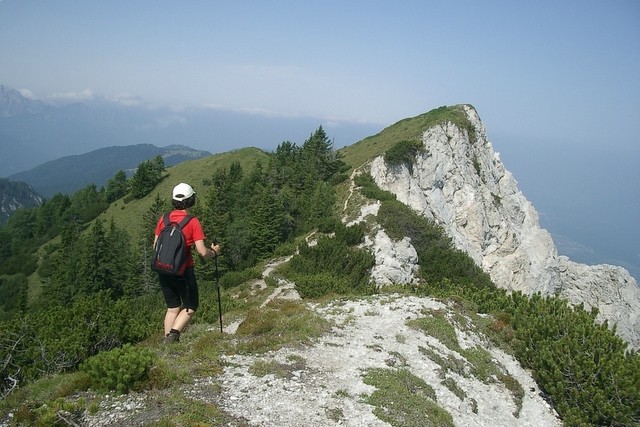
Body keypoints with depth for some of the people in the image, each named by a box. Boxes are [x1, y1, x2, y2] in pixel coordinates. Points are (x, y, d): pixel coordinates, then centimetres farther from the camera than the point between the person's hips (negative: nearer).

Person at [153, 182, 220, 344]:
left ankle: (167, 339, 15)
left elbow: (155, 245, 8)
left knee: (172, 308, 19)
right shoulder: (193, 222, -12)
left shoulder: (164, 219, 1)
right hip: (183, 271, -5)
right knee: (190, 307, 12)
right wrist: (214, 252, 5)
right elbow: (203, 252, -15)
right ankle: (173, 334, -6)